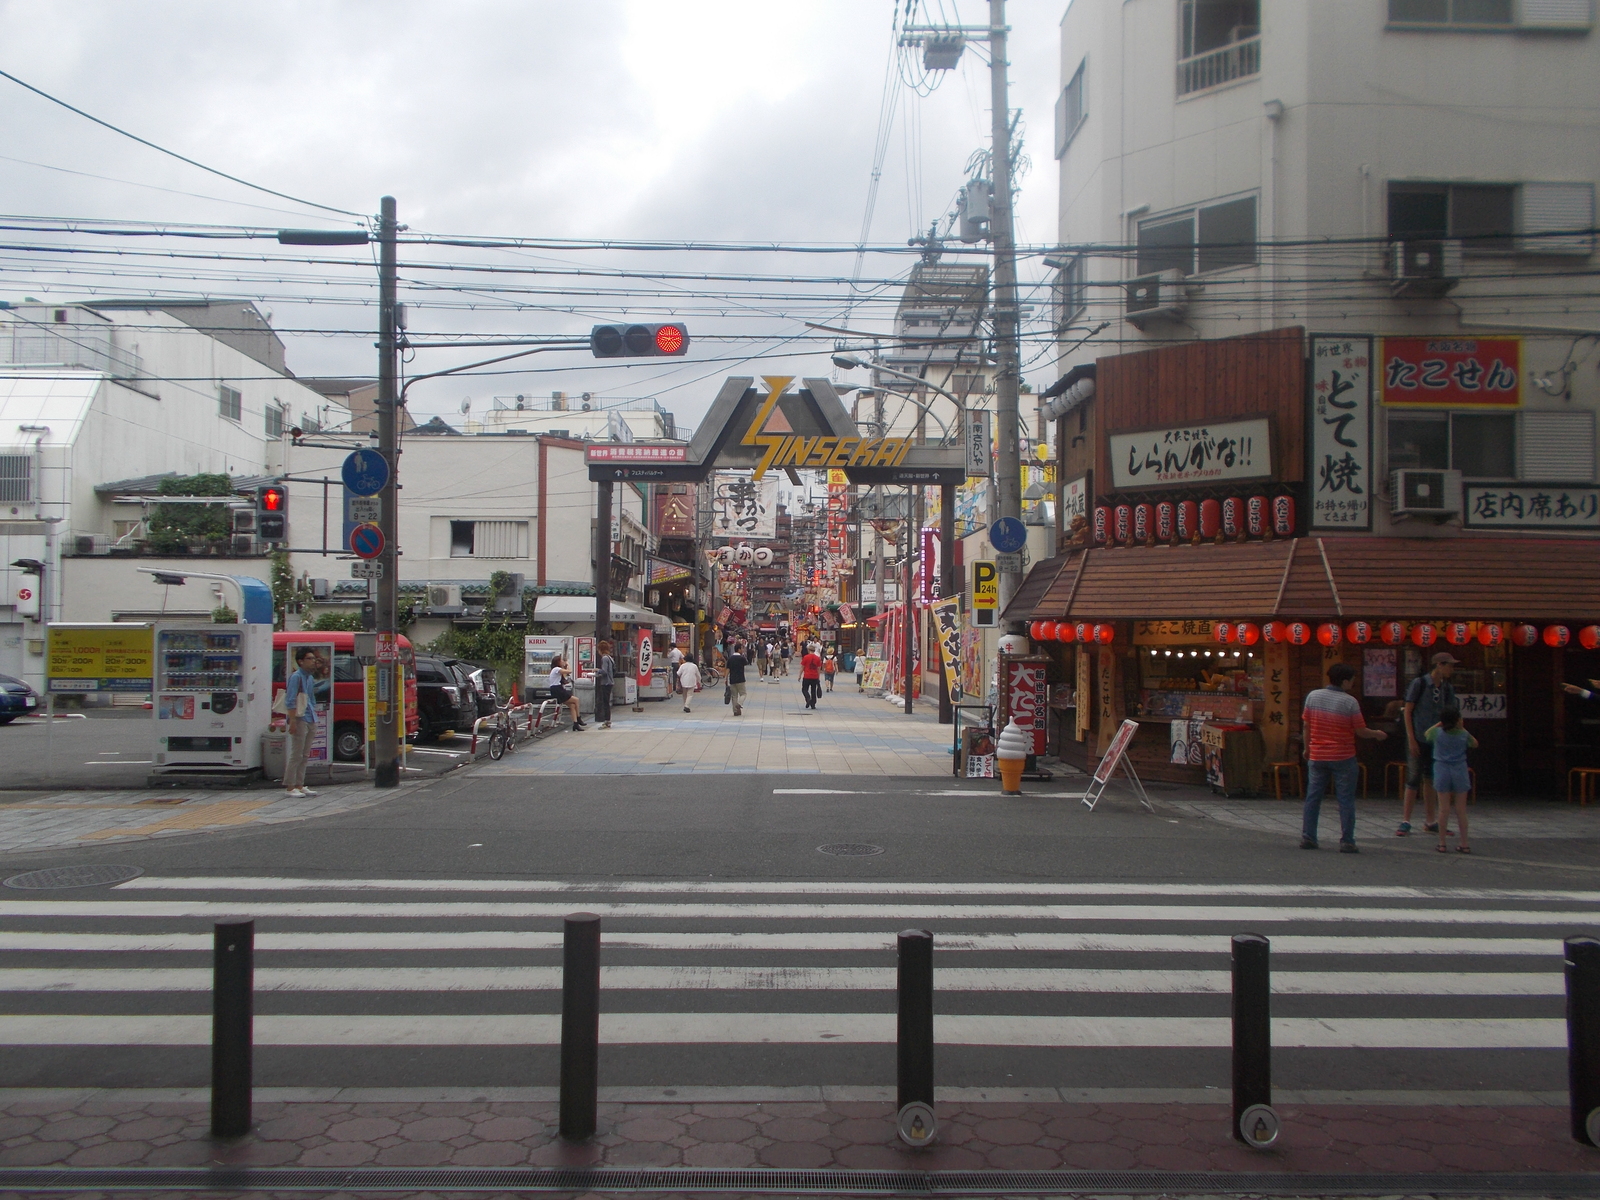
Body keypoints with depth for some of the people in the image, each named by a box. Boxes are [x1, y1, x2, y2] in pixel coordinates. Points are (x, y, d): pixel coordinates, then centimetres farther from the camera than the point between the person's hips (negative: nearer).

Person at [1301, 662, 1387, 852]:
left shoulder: (1313, 696, -1)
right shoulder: (1350, 702, -12)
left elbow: (1306, 725, 6)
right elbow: (1360, 731, -8)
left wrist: (1307, 748, 19)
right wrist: (1377, 734, 12)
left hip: (1317, 756, 4)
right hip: (1343, 758, -4)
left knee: (1313, 797, 9)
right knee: (1346, 800, 2)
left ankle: (1307, 837, 9)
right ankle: (1346, 842, 1)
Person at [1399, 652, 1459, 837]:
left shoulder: (1447, 688, 6)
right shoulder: (1419, 683, -8)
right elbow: (1408, 711, -7)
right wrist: (1411, 739, -11)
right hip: (1418, 739, -5)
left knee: (1431, 780, 10)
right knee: (1413, 779, -4)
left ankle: (1430, 821, 17)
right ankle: (1405, 821, 3)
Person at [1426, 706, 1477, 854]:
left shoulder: (1437, 732, -5)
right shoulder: (1464, 735, -5)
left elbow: (1426, 735, 17)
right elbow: (1475, 744, 16)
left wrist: (1439, 724, 18)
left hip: (1442, 771, 0)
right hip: (1460, 771, 0)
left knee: (1444, 809, 3)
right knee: (1461, 810, 5)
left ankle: (1442, 843, 4)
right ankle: (1464, 843, 9)